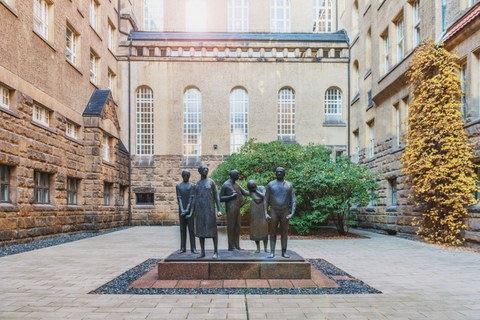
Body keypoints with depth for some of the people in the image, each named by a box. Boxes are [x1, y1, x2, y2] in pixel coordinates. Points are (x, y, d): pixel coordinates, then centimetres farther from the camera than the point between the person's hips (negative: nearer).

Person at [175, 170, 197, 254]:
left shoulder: (192, 185, 0)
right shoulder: (178, 186, 6)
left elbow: (192, 198, -8)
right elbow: (179, 198, -4)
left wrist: (188, 210, -18)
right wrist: (182, 210, -16)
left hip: (190, 210, -2)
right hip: (181, 210, 2)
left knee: (191, 229, -2)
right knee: (182, 229, 5)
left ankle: (193, 248, 2)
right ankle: (183, 248, 10)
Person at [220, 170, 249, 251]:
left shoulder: (236, 185, 16)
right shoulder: (225, 185, -7)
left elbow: (245, 192, 16)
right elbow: (220, 198, -8)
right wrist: (231, 196, -17)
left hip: (237, 208, 8)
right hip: (231, 208, -8)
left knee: (237, 227, 7)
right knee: (231, 227, -5)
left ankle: (237, 246, 12)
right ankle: (231, 246, 0)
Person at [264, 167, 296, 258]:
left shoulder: (289, 185, 5)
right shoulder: (270, 184, 3)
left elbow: (293, 200, 2)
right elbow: (266, 200, 3)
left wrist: (292, 213, -11)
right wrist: (266, 213, -7)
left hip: (285, 212, 1)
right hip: (273, 211, -1)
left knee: (284, 232, 3)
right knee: (273, 232, 0)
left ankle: (284, 252, 8)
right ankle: (272, 252, 2)